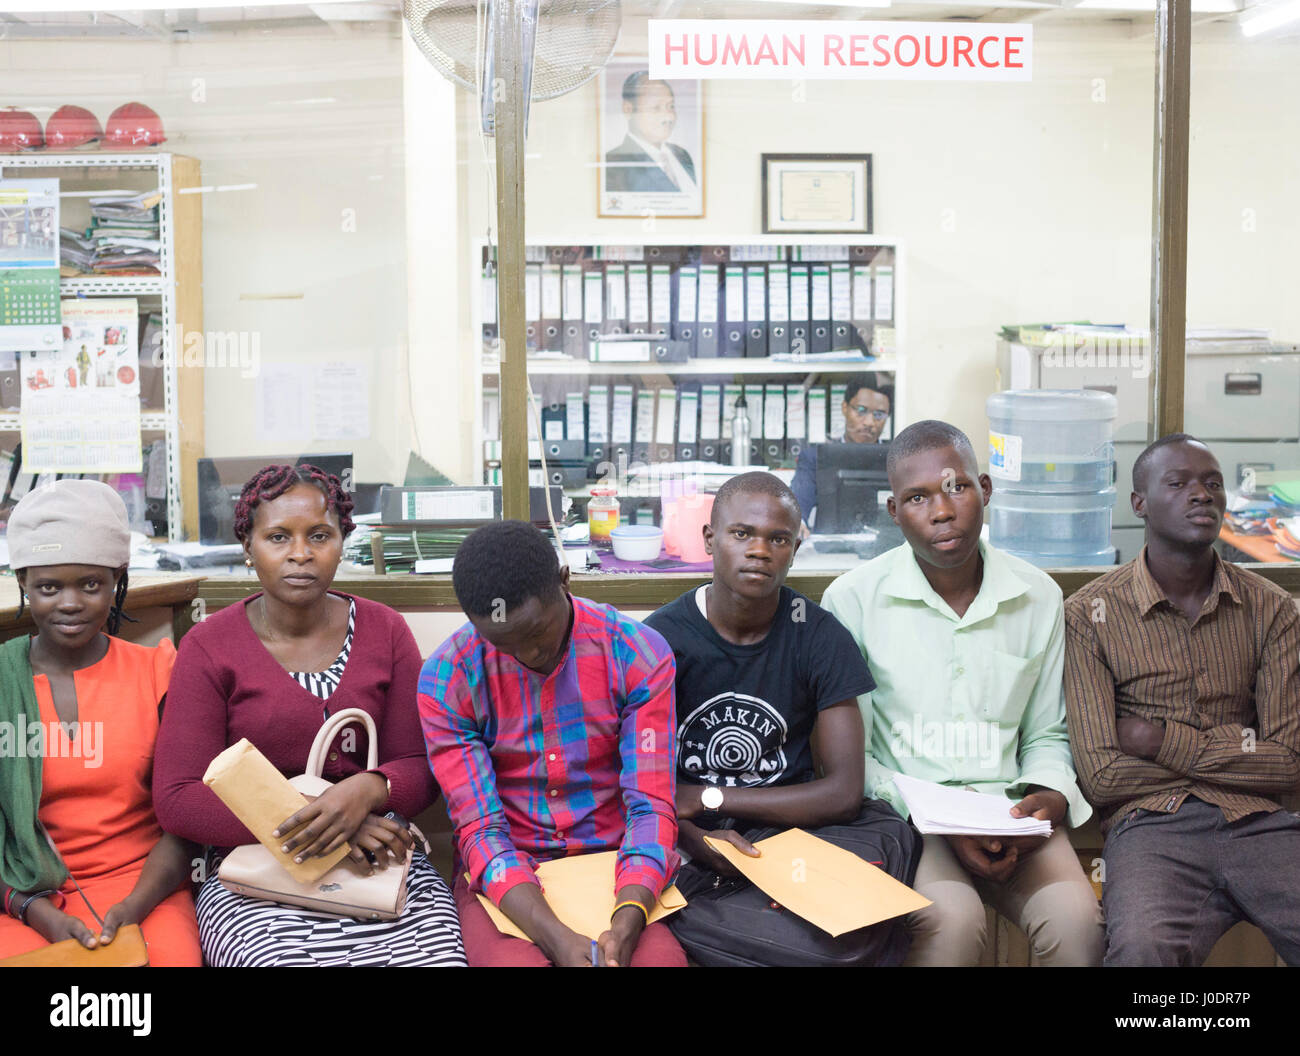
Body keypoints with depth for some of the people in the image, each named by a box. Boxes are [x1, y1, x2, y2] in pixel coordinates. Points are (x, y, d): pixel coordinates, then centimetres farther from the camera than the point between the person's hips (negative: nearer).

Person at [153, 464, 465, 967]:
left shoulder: (385, 632, 9)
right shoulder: (209, 647, 2)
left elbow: (420, 766, 6)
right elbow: (177, 798, -5)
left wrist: (366, 791, -18)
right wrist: (301, 820, -16)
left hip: (381, 859, 2)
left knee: (436, 955, -28)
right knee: (280, 955, -34)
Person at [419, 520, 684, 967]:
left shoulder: (640, 656, -6)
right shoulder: (445, 679, -8)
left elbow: (650, 807, -9)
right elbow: (480, 830, -10)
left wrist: (626, 924, -29)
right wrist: (558, 939, -27)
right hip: (504, 878, -1)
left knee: (661, 957, -30)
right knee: (513, 960, -34)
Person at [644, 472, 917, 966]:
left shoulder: (819, 636, 0)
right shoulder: (661, 638, -3)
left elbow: (844, 791, -7)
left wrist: (705, 798, -11)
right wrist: (695, 839, -26)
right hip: (693, 839, -3)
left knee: (890, 831, -31)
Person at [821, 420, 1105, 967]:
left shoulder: (1039, 597, 8)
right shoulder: (853, 599, -3)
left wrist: (1048, 798, -4)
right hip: (902, 815, -3)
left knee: (1077, 920, -26)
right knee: (952, 921, -33)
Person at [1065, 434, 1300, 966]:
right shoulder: (1090, 614, 3)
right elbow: (1101, 778, -3)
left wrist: (1163, 741, -5)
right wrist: (1238, 752, 3)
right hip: (1152, 825, -3)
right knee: (1144, 948, -36)